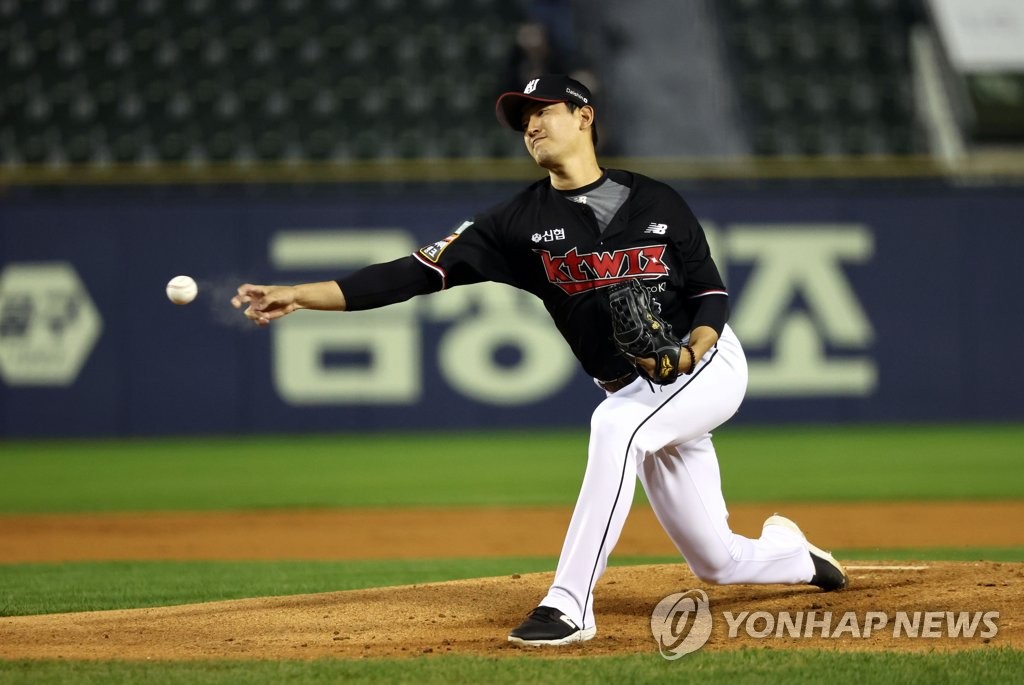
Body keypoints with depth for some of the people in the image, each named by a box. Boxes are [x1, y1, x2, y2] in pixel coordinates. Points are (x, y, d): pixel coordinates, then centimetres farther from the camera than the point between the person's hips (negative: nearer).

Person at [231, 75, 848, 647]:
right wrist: (302, 295, -21)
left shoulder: (658, 203, -5)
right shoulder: (524, 221, -2)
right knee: (717, 562, 7)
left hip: (711, 363, -4)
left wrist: (688, 353, -23)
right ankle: (792, 554, 45)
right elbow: (424, 271, -11)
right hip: (636, 393, 4)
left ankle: (570, 603, -35)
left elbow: (711, 293, 0)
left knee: (617, 424, -36)